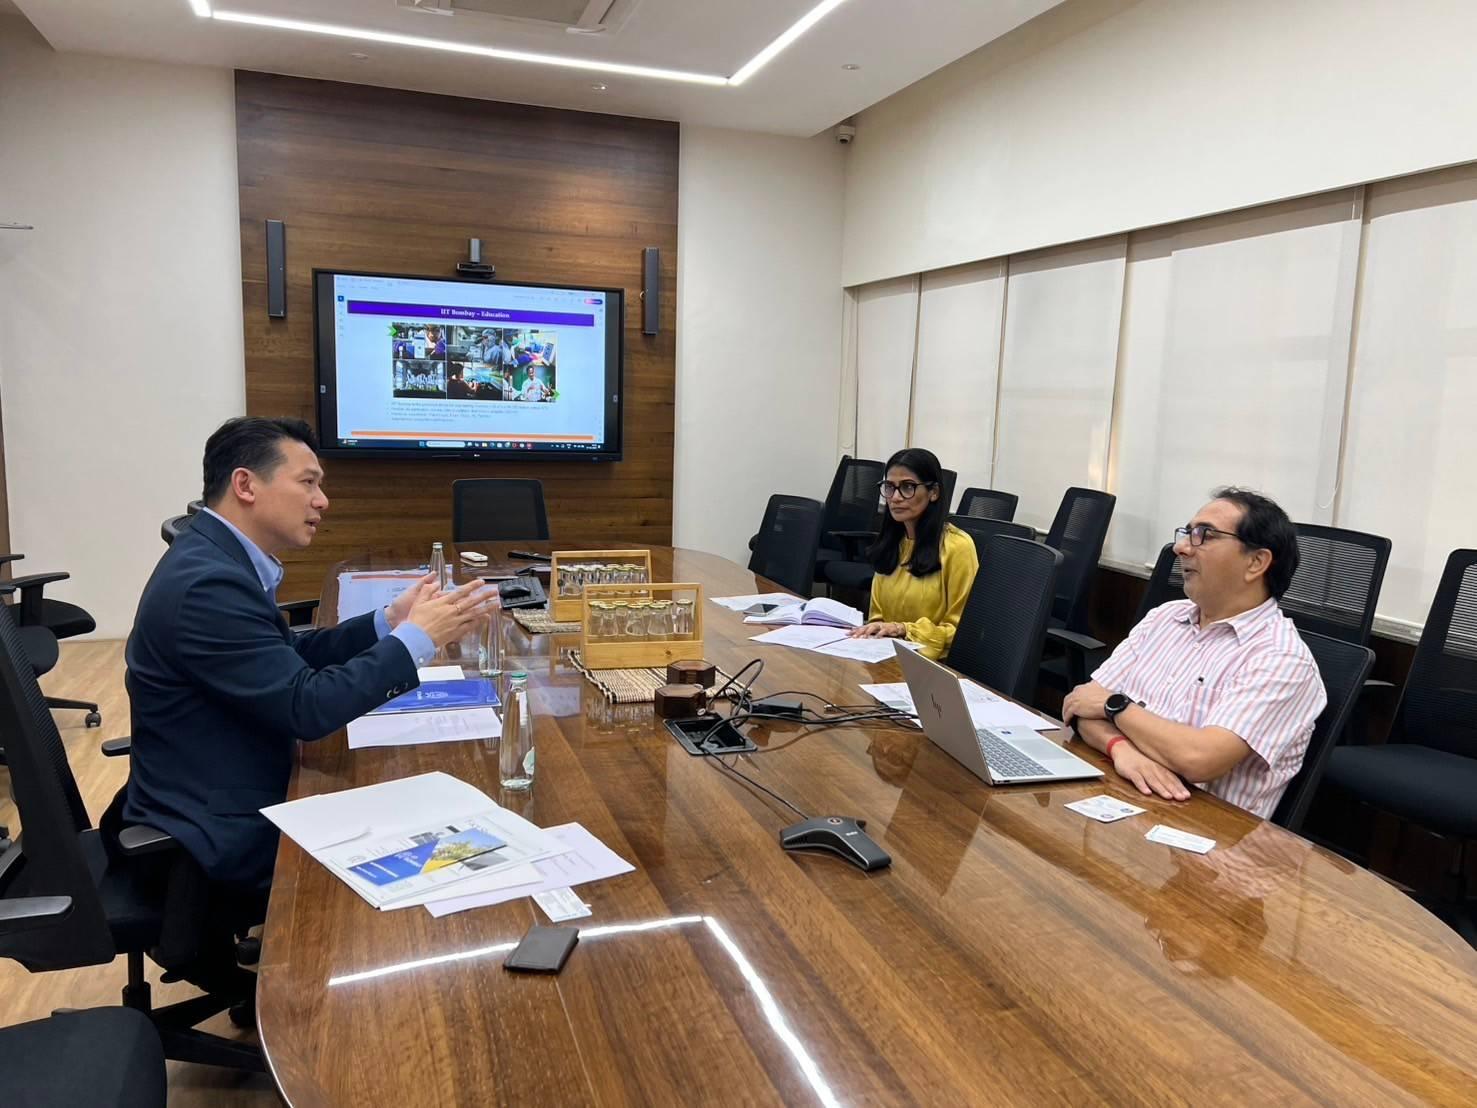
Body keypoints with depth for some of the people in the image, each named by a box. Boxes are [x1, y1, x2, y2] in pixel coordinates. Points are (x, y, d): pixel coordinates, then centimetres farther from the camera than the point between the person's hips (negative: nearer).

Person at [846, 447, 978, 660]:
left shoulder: (957, 546, -10)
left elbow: (963, 632, -7)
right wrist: (873, 628, -4)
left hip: (936, 661, -6)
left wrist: (904, 630, -16)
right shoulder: (890, 542, 12)